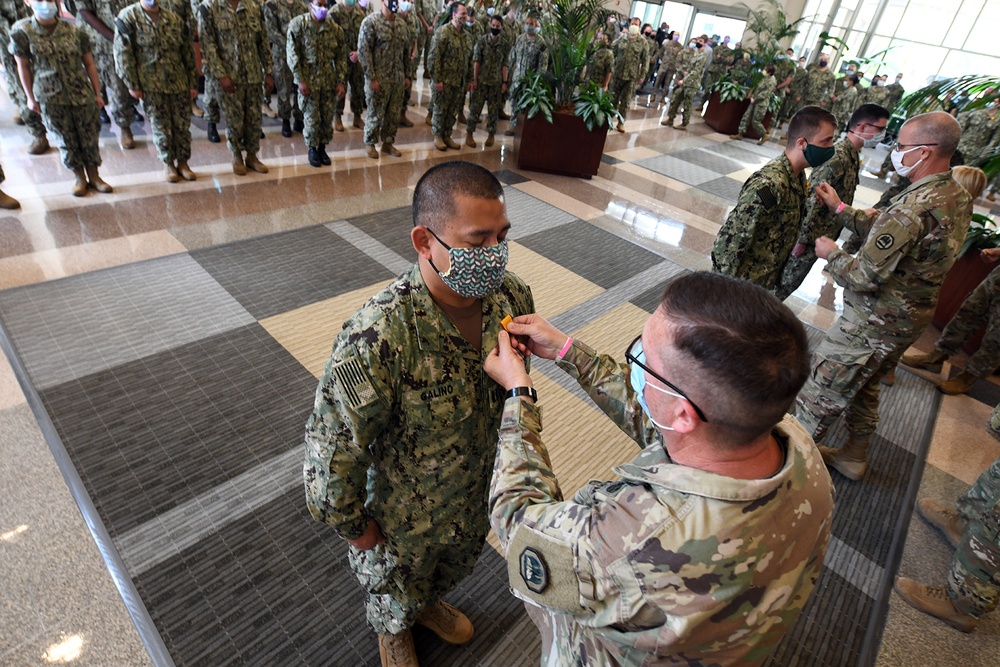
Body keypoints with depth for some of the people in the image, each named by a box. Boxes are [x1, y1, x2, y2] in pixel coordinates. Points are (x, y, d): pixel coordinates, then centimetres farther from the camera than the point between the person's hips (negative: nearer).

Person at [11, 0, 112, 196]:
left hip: (82, 94, 1)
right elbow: (23, 66, 0)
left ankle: (94, 176, 22)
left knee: (90, 137, 7)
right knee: (66, 141, 8)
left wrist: (98, 93, 1)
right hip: (50, 98, 0)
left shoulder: (73, 31, -2)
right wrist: (30, 97, 1)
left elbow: (89, 64, 4)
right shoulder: (22, 31, -5)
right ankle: (79, 177, 23)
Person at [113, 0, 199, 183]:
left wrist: (193, 83, 4)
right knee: (161, 126, 3)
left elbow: (188, 52, 10)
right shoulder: (128, 17, -3)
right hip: (151, 85, -3)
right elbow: (123, 54, -6)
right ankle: (168, 164, 16)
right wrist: (132, 84, -9)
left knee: (182, 124, 4)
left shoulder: (174, 19, 8)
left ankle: (182, 162, 18)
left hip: (179, 82, 3)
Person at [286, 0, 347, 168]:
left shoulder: (335, 28, 3)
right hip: (308, 79, -3)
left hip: (329, 80, 3)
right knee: (311, 118, 1)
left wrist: (340, 81, -3)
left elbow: (341, 56, 5)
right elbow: (292, 54, -8)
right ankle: (312, 149, 18)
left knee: (327, 117, 6)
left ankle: (322, 148, 23)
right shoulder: (297, 24, -6)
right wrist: (300, 80, -13)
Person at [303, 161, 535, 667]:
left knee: (459, 561, 36)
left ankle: (429, 604, 72)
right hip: (405, 512, -4)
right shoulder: (378, 338, -40)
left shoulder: (513, 296, -20)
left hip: (481, 490, 5)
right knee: (395, 591, 30)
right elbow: (333, 444, -26)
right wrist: (353, 525, -12)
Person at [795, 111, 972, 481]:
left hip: (872, 326, -9)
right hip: (910, 320, 10)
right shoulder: (958, 197, 1)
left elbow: (863, 278, -27)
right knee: (864, 388, 26)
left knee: (820, 394, 7)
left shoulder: (913, 210, -30)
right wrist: (841, 208, 11)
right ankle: (854, 457, 44)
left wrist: (831, 254, -9)